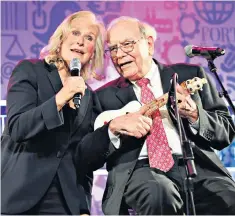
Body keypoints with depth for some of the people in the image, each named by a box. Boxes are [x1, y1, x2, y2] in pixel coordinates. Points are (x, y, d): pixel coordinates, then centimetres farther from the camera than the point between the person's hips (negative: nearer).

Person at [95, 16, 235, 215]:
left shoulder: (190, 76, 13)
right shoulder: (105, 96, 14)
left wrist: (194, 115, -10)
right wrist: (113, 127, -12)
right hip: (139, 170, 0)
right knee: (158, 193, -35)